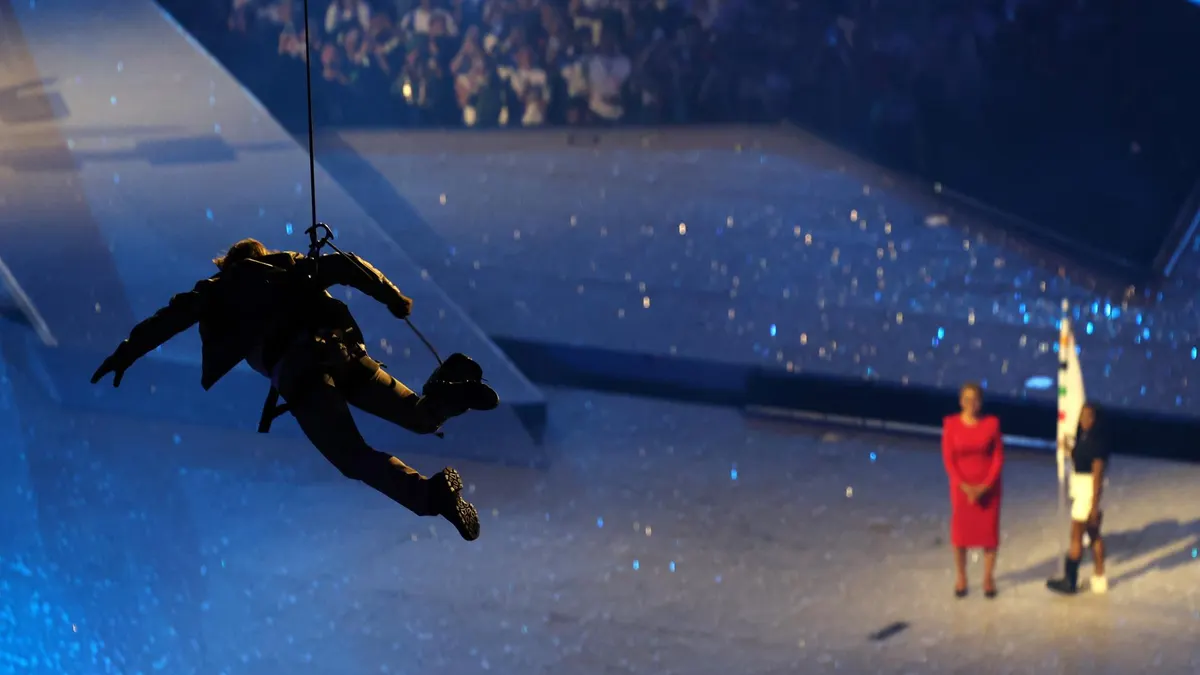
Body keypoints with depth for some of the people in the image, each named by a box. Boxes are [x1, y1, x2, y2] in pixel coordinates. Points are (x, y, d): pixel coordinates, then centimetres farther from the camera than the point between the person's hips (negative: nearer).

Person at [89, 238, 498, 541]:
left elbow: (172, 317, 17)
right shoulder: (290, 265, 31)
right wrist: (393, 298, 25)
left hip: (296, 368, -4)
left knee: (354, 458, -8)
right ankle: (449, 385, -25)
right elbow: (346, 266, 19)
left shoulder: (221, 288, 24)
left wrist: (126, 353, 22)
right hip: (343, 346, 4)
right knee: (422, 416, 12)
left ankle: (428, 492, -37)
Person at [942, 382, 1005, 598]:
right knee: (960, 531, 1)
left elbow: (999, 457, -3)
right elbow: (948, 458, -5)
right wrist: (964, 486, -13)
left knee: (989, 531, 2)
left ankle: (988, 578, 14)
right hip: (962, 486, 0)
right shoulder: (951, 424, -6)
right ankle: (960, 578, 14)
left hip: (988, 487, 0)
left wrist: (985, 486, -12)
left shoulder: (991, 423, -5)